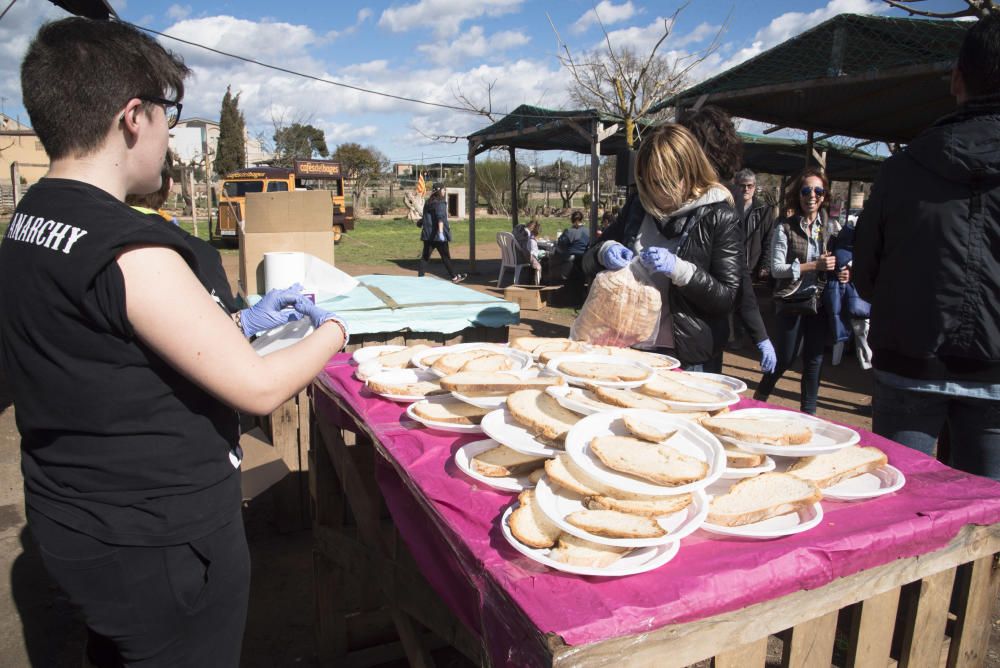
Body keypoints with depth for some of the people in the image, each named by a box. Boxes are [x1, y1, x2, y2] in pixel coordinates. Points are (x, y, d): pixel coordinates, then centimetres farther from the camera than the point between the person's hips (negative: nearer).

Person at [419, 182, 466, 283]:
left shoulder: (428, 202, 13)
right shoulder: (440, 203, -12)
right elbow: (440, 218, -27)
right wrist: (441, 232, -39)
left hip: (427, 234, 7)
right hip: (438, 234, -7)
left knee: (425, 256, 6)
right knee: (445, 256, 2)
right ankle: (454, 277, 12)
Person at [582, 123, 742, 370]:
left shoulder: (719, 217, -8)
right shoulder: (638, 205, 4)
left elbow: (726, 298, -10)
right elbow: (589, 262, 10)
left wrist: (678, 269, -24)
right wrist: (604, 252, -12)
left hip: (685, 356, -4)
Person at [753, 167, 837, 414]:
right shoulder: (785, 227, -6)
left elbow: (835, 262, 17)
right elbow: (777, 268, -12)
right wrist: (814, 265, -21)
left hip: (820, 301, 4)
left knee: (814, 359, 10)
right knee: (785, 358, 4)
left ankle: (808, 412, 25)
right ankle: (759, 398, 29)